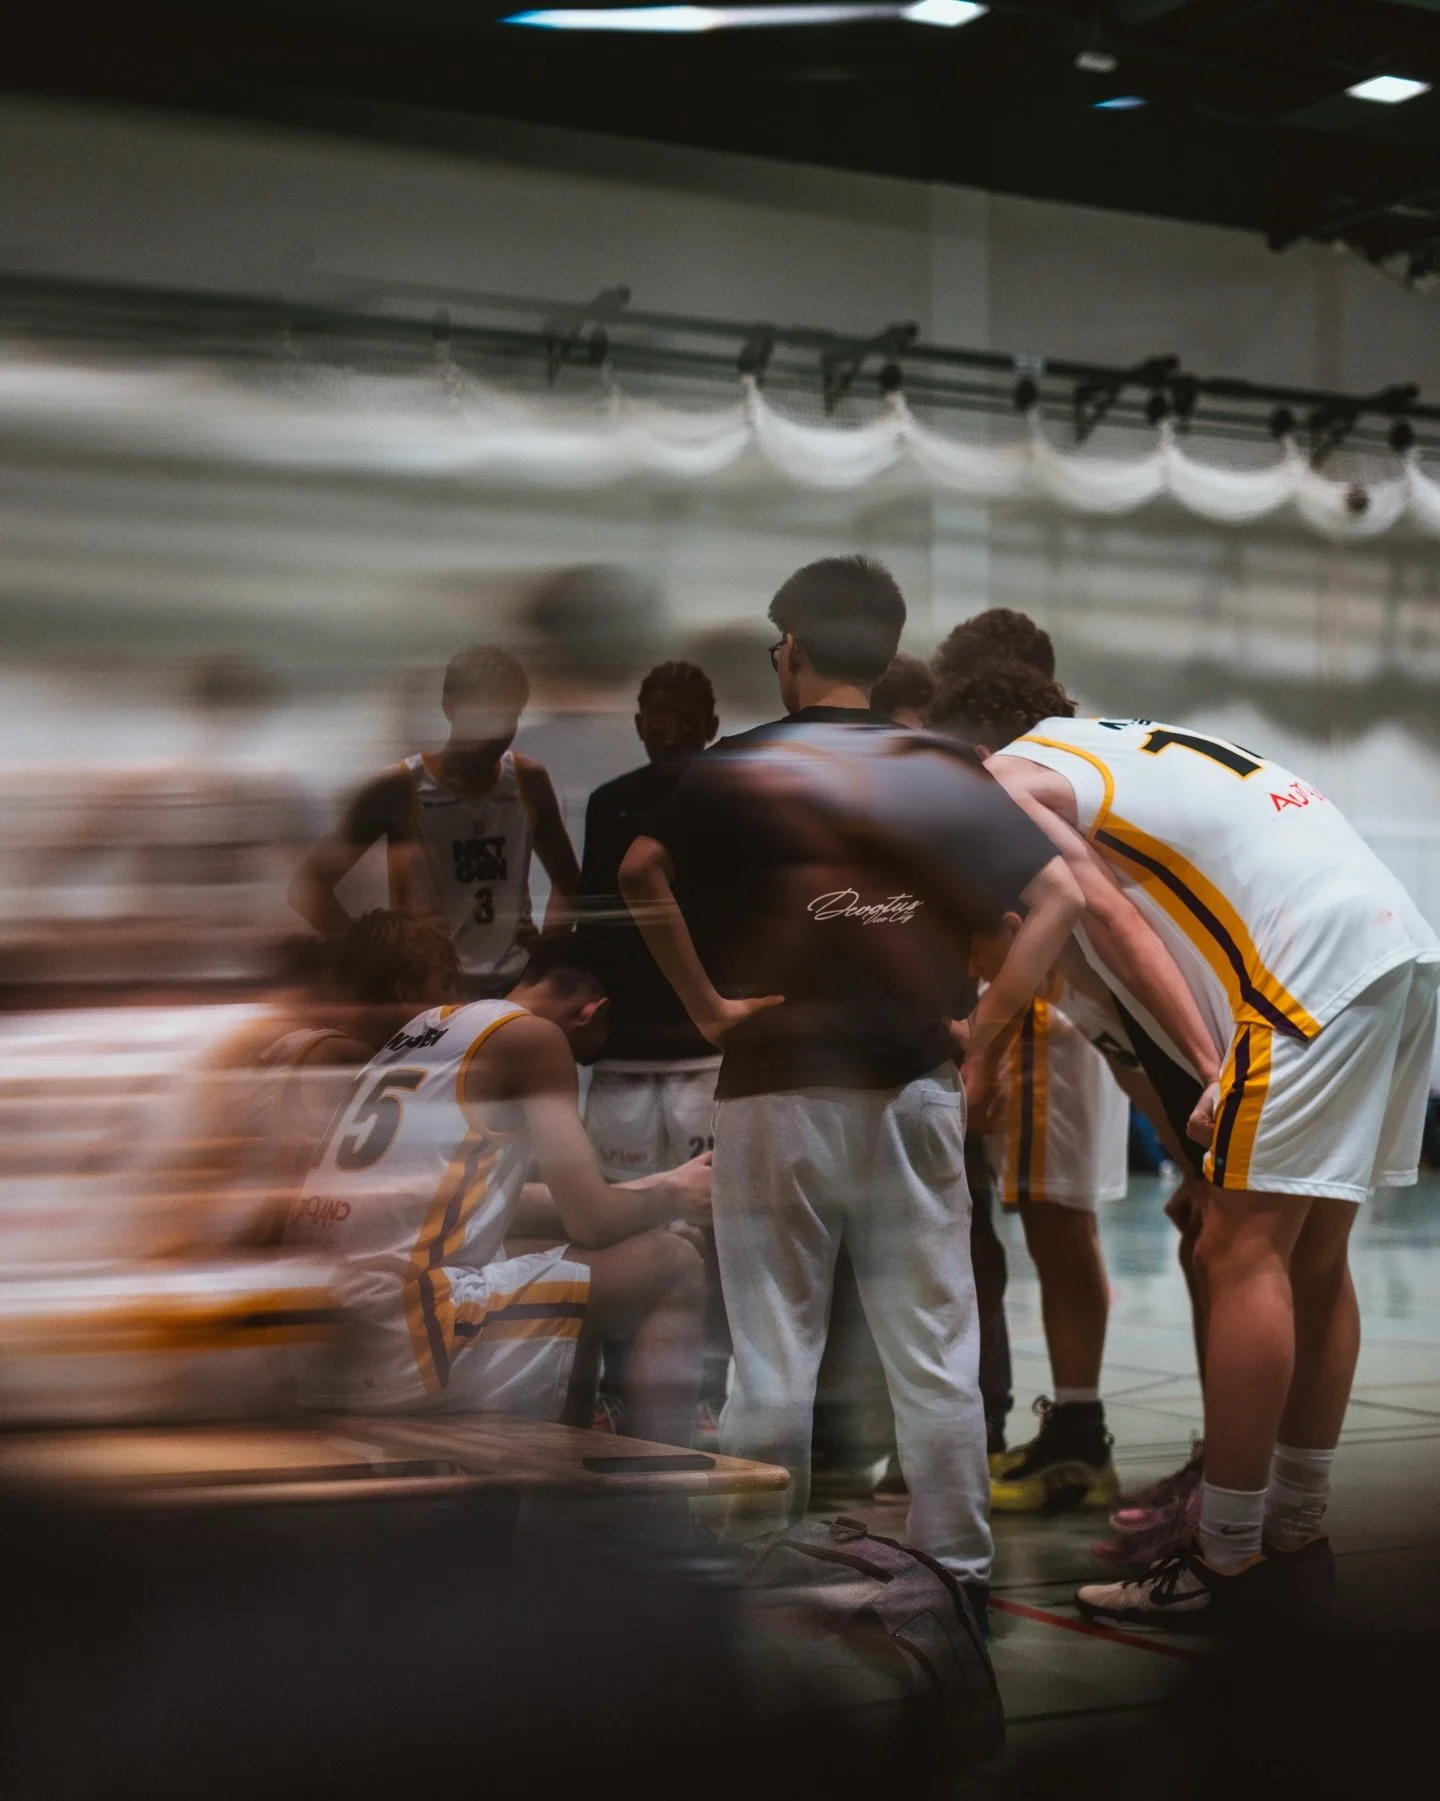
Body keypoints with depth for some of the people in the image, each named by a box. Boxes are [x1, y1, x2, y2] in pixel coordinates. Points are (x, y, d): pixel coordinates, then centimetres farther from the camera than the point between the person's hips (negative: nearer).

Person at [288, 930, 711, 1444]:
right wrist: (669, 1198, 18)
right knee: (671, 1268, 3)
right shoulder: (532, 1034, -1)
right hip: (399, 1342, -9)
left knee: (580, 1286, 29)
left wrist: (635, 1191, 35)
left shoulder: (416, 1030, 23)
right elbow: (591, 1223, -3)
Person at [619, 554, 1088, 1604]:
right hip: (915, 1094, 2)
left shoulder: (739, 769, -1)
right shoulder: (947, 776, 6)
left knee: (775, 1352, 5)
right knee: (935, 1353, 7)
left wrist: (706, 1004, -10)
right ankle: (960, 1574, 12)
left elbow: (642, 874, -17)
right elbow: (1059, 900, 0)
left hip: (777, 1091, -2)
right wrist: (984, 1034, 1)